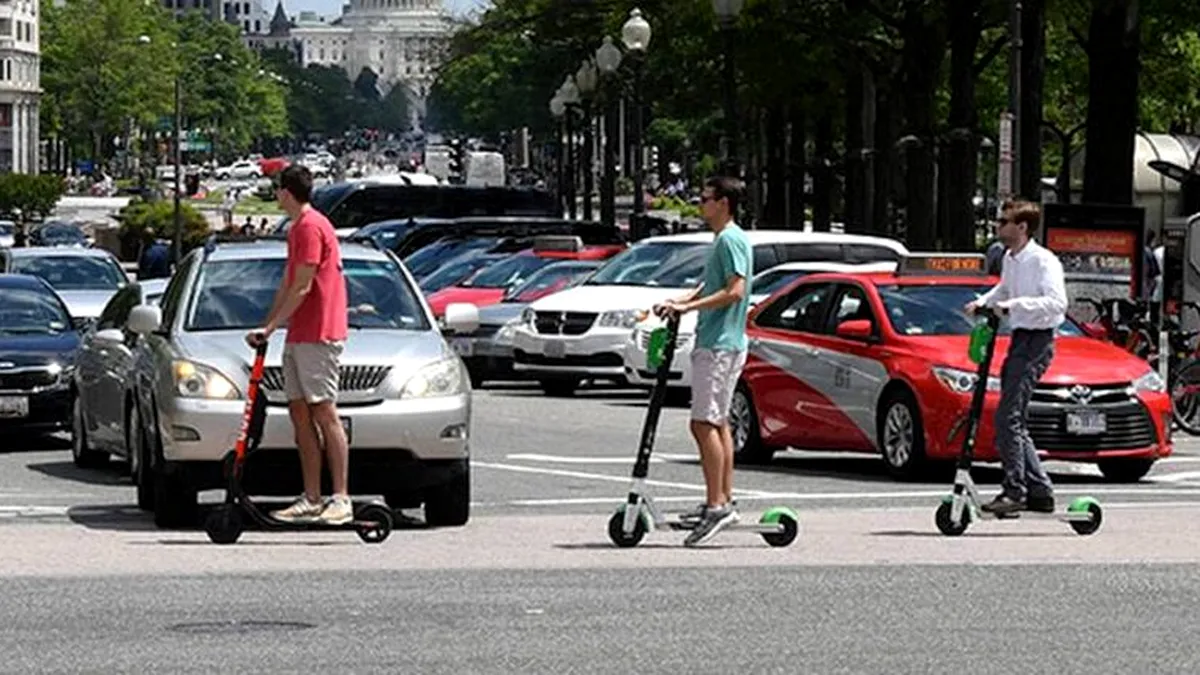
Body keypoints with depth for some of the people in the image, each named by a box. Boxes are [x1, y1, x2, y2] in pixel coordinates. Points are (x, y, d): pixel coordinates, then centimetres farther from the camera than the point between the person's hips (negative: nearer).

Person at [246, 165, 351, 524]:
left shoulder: (311, 227, -13)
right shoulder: (297, 228, 19)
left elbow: (302, 288, -16)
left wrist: (271, 327, -13)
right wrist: (267, 326, 20)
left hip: (317, 336, -10)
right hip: (298, 337, 10)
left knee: (324, 414, -10)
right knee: (300, 414, 7)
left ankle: (341, 499, -11)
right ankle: (311, 500, 9)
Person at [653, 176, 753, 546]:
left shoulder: (731, 240, -13)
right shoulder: (722, 240, 18)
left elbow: (734, 291, -22)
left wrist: (688, 306, -22)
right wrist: (677, 302, 13)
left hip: (720, 345, -11)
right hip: (715, 344, 11)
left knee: (704, 422, -14)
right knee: (718, 422, 12)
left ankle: (717, 504, -17)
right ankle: (723, 502, 16)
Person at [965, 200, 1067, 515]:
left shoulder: (1043, 261, -14)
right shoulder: (1010, 260, 13)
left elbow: (1056, 302, -26)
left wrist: (1016, 304, -33)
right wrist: (983, 302, 16)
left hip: (1037, 341, -9)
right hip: (1019, 339, 9)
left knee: (1008, 418, -14)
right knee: (1015, 421, 11)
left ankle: (1014, 491, -12)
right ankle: (1039, 492, 17)